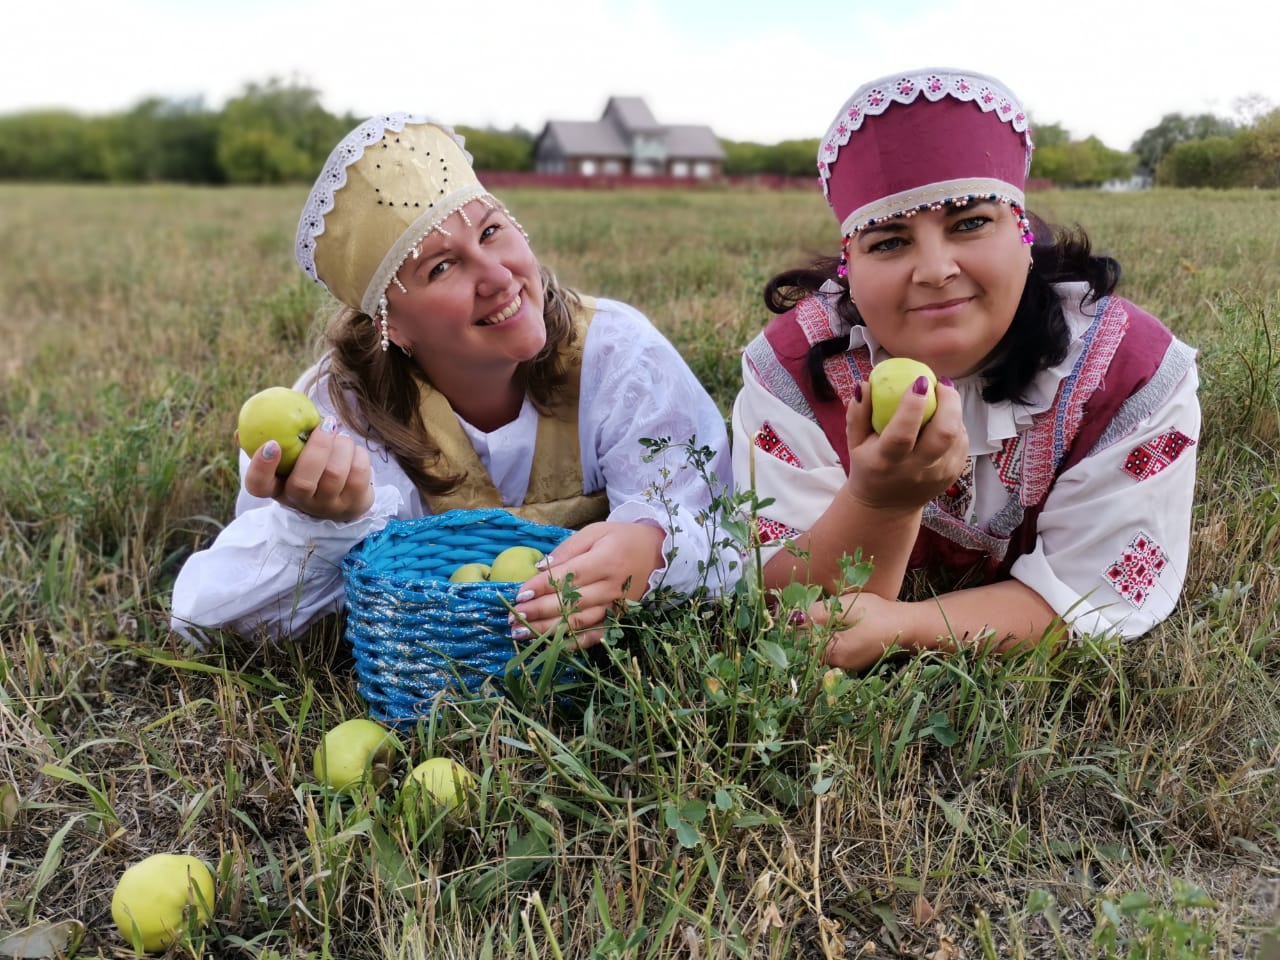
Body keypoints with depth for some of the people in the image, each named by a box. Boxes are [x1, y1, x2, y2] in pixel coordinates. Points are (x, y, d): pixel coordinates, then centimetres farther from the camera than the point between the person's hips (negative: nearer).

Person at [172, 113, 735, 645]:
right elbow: (205, 616, -22)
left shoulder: (617, 356, -18)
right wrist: (326, 523, -43)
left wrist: (648, 550, -47)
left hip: (600, 658, 0)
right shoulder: (341, 409, -18)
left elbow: (715, 540, -23)